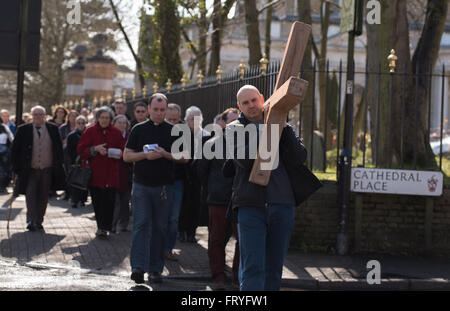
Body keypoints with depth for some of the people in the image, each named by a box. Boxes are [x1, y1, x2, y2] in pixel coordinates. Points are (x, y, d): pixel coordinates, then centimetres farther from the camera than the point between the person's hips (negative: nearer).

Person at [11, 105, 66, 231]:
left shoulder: (53, 129, 4)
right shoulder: (23, 130, -1)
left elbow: (59, 148, 10)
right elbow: (15, 149, 2)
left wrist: (59, 166, 3)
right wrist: (17, 168, -3)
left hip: (47, 170, 2)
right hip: (30, 170, -2)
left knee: (43, 197, 8)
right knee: (30, 195, -10)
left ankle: (38, 221, 19)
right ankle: (31, 221, -12)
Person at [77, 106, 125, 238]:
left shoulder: (116, 133, 9)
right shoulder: (90, 131, 4)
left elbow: (123, 149, 16)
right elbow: (81, 149, 1)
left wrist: (118, 153, -6)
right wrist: (95, 149, -13)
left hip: (111, 172, 0)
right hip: (94, 172, 0)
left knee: (109, 199, -11)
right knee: (97, 200, 1)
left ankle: (104, 227, -11)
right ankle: (101, 226, 13)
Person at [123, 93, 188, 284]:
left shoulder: (173, 131, 7)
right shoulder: (139, 129, 7)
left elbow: (184, 158, 6)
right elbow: (126, 156, 5)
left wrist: (166, 154, -12)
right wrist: (146, 155, -12)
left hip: (164, 186, 1)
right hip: (141, 184, -1)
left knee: (159, 228, 4)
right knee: (141, 224, -10)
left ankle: (155, 269, 10)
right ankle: (138, 267, -16)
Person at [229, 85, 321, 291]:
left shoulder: (282, 126, 15)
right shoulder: (235, 129, 8)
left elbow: (299, 157, 0)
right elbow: (244, 159, -11)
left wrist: (283, 128, -8)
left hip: (282, 204, 3)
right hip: (251, 206, -3)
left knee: (274, 269, 8)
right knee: (253, 268, -11)